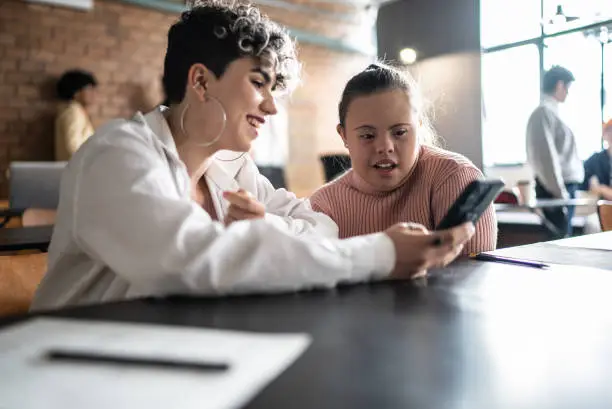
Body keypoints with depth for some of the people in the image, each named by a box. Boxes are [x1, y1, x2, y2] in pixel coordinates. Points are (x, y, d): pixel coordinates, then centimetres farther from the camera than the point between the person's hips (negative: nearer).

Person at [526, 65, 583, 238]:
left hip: (564, 186, 10)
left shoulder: (551, 112, 16)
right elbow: (547, 157, -19)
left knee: (563, 237, 12)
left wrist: (564, 190, 17)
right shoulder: (544, 113, -13)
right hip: (556, 188, -10)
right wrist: (559, 193, -20)